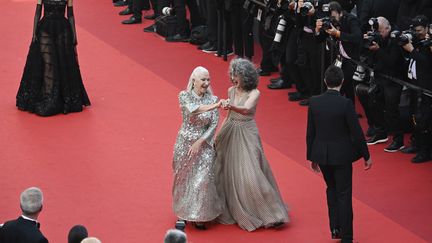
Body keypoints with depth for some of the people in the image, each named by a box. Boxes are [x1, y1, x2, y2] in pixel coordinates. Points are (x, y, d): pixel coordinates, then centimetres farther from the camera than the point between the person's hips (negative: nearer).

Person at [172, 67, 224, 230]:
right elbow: (192, 109, -27)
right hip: (185, 143, 0)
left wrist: (199, 142, -17)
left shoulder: (213, 99, -3)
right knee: (183, 179, 8)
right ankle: (182, 215, 21)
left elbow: (214, 125, -7)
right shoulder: (184, 96, -7)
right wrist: (214, 106, -38)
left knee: (202, 179, -6)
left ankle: (199, 216, 6)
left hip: (204, 144, 0)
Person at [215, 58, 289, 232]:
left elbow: (246, 109, -33)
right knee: (226, 172, 10)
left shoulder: (254, 93, -13)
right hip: (230, 133, 6)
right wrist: (218, 134, 14)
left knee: (250, 175, -11)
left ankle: (271, 214, -1)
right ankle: (230, 209, 28)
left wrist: (231, 106, -52)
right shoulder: (231, 91, 4)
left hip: (246, 135, -6)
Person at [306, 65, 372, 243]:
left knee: (332, 188, 24)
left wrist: (312, 157, 12)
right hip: (341, 155, -4)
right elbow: (357, 133, -13)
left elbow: (310, 133, 0)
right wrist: (366, 156, -1)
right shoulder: (346, 104, -19)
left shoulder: (314, 102, -7)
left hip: (321, 155, 4)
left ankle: (335, 228, 24)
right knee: (344, 195, 5)